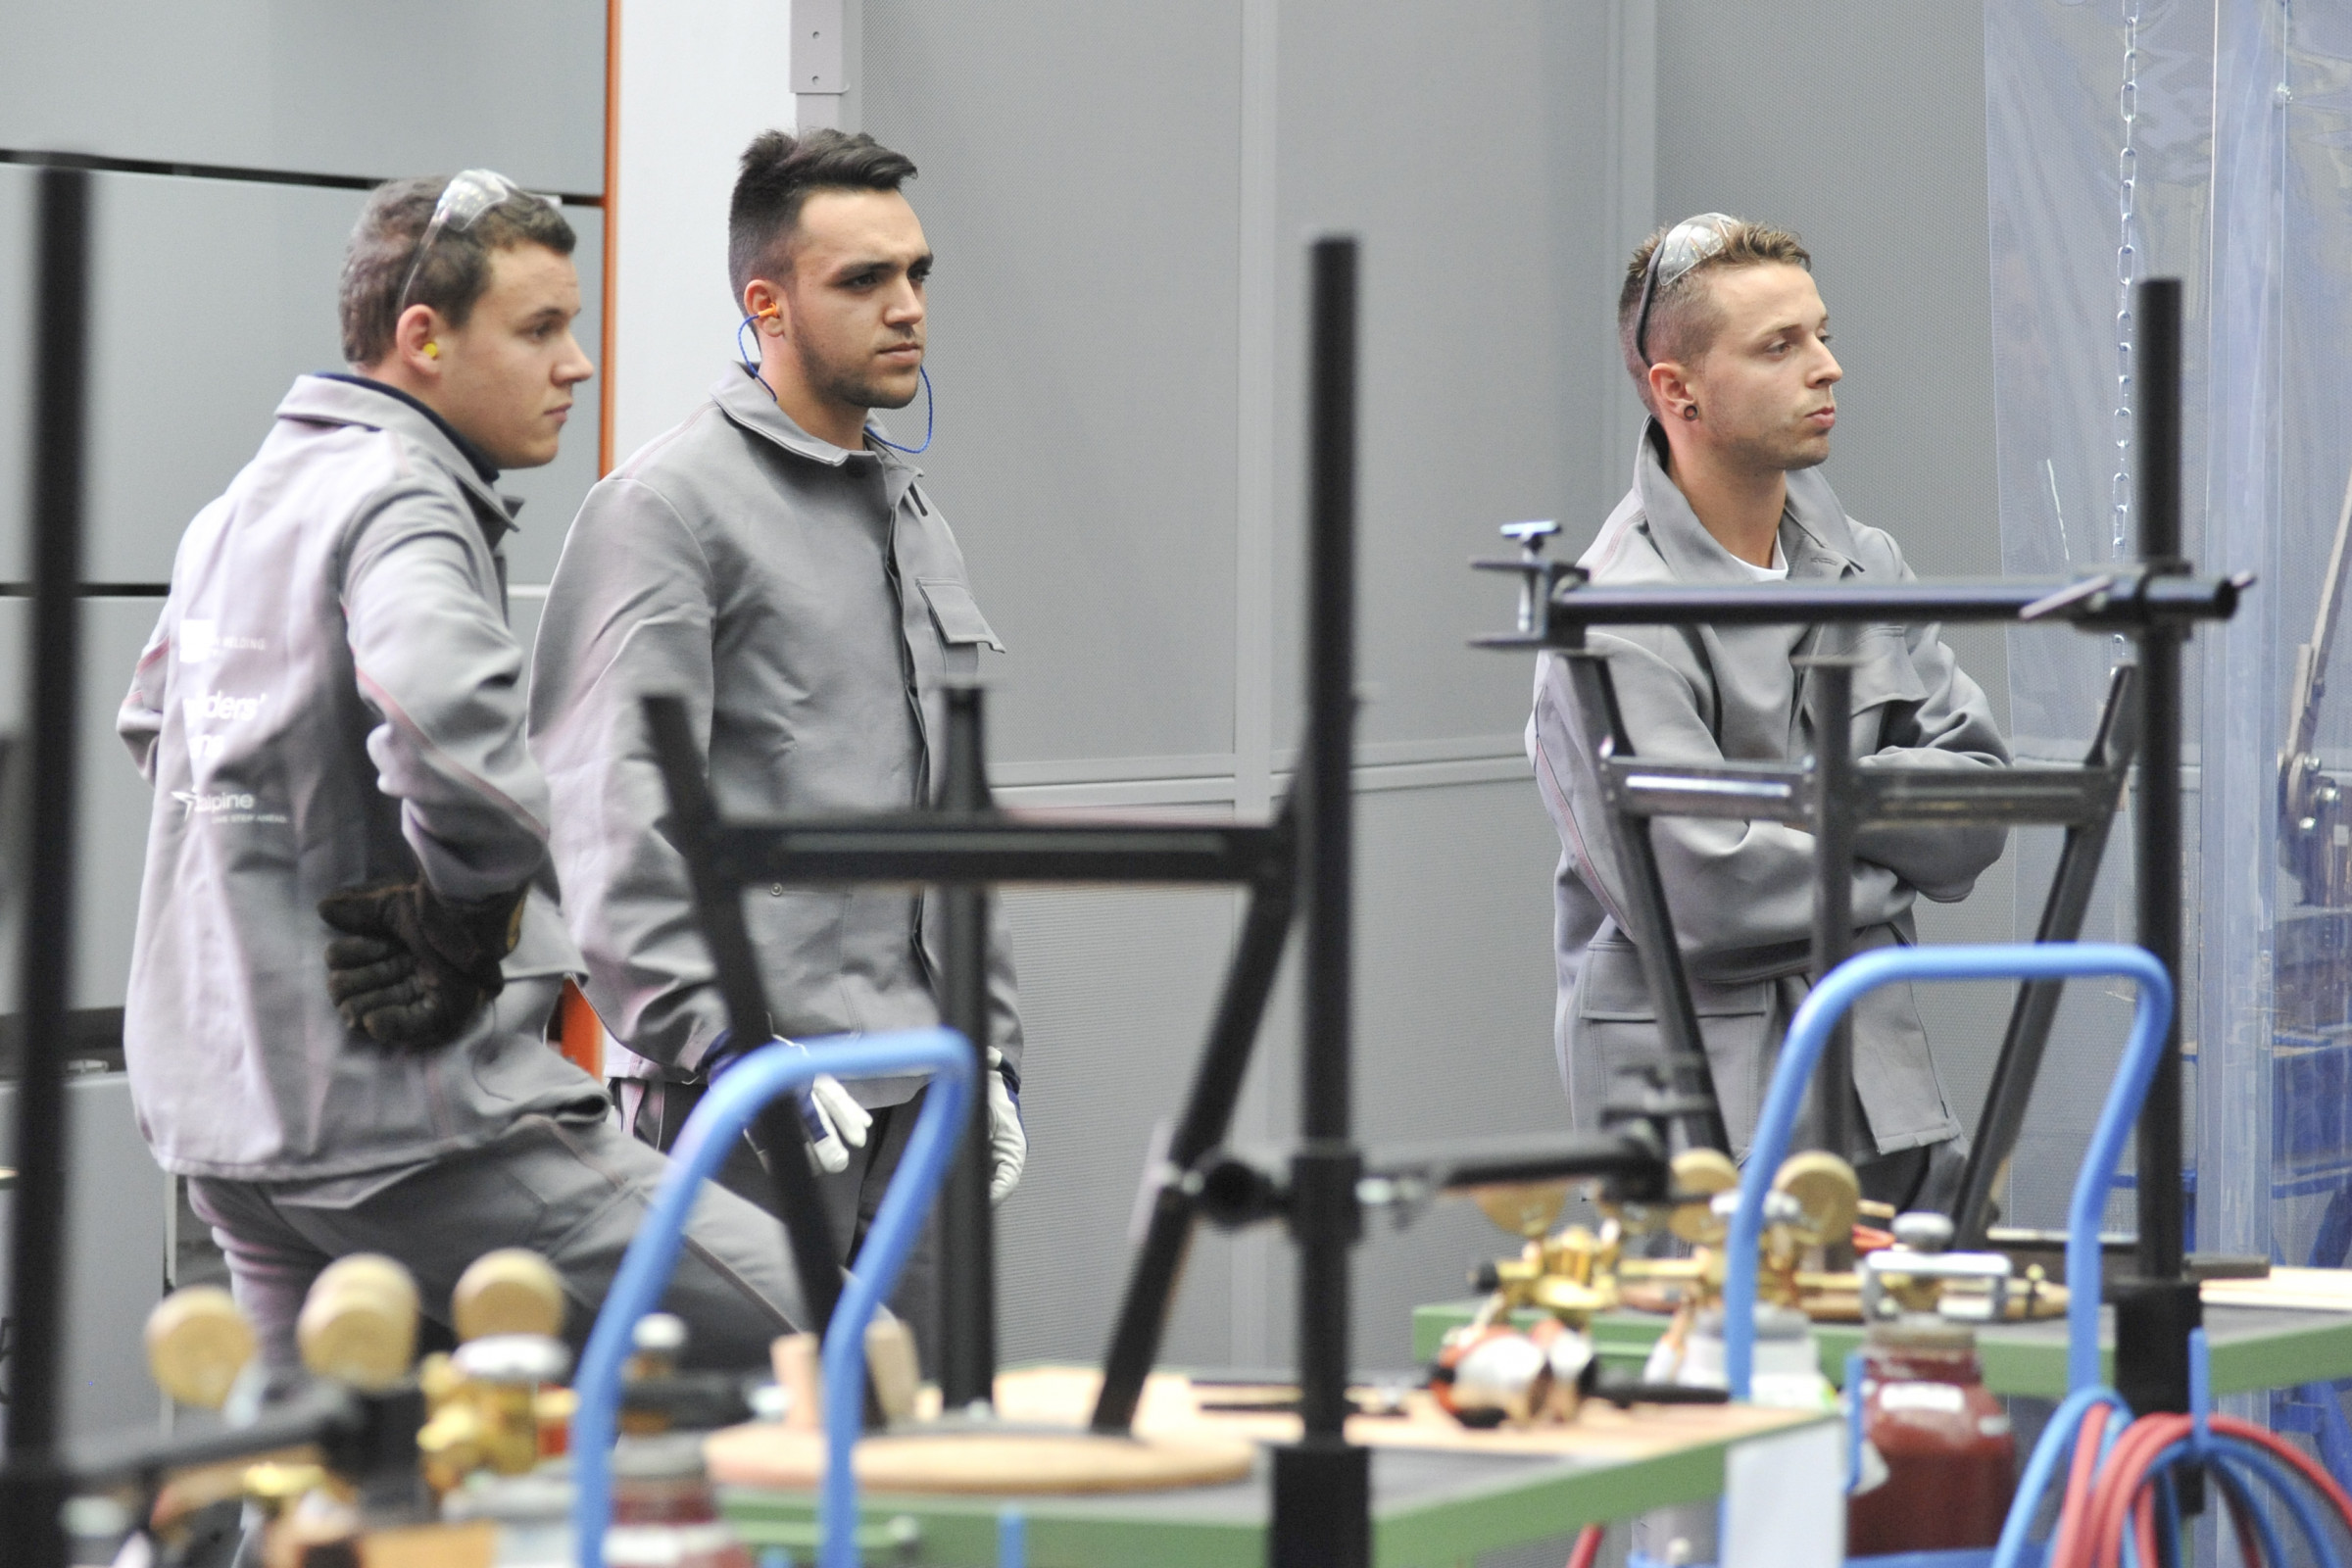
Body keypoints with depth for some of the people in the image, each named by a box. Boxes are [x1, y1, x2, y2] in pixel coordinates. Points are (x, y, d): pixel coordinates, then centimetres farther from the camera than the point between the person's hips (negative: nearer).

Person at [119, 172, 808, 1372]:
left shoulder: (247, 499, 18)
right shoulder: (402, 504, -14)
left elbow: (154, 720, 35)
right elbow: (447, 721, -35)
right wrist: (465, 920, -19)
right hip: (405, 1123, -10)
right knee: (806, 1322, -8)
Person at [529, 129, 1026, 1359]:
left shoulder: (910, 508, 19)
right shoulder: (667, 505, -8)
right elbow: (613, 814, -16)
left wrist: (992, 1051, 20)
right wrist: (721, 1047, -24)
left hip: (915, 1086, 8)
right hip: (755, 1096, -8)